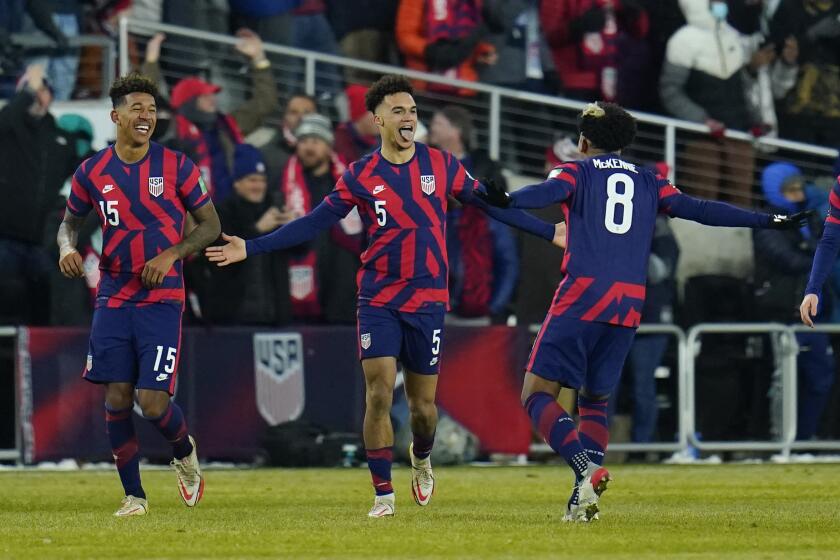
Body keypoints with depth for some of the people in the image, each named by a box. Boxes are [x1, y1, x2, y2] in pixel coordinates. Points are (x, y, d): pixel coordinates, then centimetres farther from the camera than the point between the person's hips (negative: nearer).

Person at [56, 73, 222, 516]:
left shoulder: (176, 166, -4)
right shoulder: (92, 172, 2)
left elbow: (210, 226, 1)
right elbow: (71, 221, 18)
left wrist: (171, 255, -14)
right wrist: (67, 246, -5)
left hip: (161, 299, -3)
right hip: (113, 297, 3)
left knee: (152, 401, -10)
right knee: (116, 399, -2)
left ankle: (185, 454, 24)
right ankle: (133, 495, 12)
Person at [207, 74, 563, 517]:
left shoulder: (440, 165, 1)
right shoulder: (361, 176, 0)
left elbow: (490, 205, 8)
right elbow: (313, 223, 3)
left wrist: (550, 231, 7)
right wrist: (250, 248, -2)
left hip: (428, 300, 1)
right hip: (378, 300, -1)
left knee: (423, 404, 6)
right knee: (379, 395, -11)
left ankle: (421, 459, 39)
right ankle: (383, 494, -2)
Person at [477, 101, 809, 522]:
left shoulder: (576, 172, 8)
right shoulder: (649, 183, 19)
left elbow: (548, 192, -13)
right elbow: (700, 210, 13)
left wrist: (507, 201, -33)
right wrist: (770, 221, 17)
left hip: (581, 298, -4)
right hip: (629, 306, 5)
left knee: (537, 393, -2)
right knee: (595, 398, 18)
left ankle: (587, 469, -25)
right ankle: (582, 501, 3)